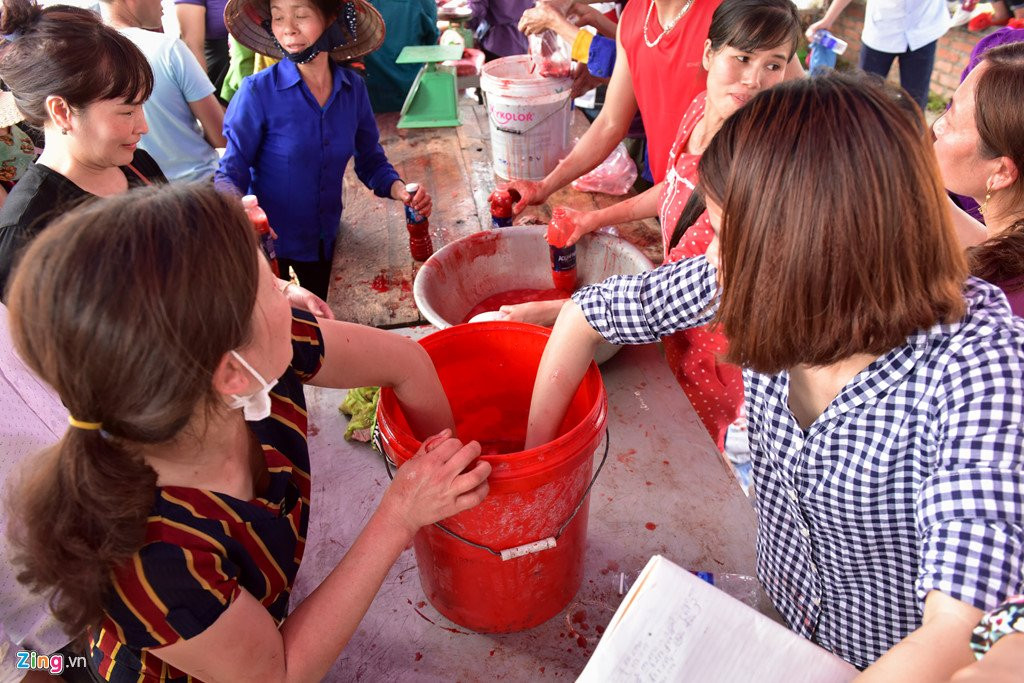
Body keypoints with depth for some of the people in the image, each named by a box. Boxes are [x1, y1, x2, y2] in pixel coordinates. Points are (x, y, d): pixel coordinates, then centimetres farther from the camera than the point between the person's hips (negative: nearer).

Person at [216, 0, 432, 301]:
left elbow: (371, 160, 4)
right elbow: (231, 173, -15)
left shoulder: (354, 89, -6)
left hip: (326, 240, 3)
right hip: (269, 243, -3)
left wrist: (399, 189, -16)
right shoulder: (258, 91, -17)